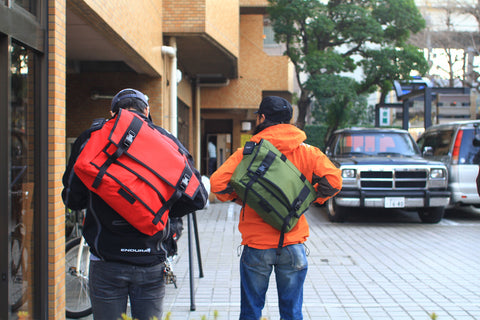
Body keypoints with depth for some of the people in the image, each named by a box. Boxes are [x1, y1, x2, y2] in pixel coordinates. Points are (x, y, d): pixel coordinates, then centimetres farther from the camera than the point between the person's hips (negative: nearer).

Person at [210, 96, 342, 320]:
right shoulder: (306, 152, 1)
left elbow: (217, 183, -15)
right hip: (293, 245, 1)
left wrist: (237, 198, 4)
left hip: (256, 245, -1)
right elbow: (333, 180, -9)